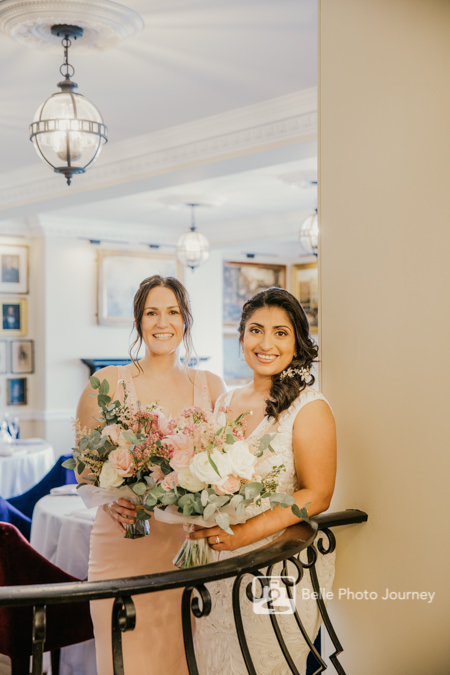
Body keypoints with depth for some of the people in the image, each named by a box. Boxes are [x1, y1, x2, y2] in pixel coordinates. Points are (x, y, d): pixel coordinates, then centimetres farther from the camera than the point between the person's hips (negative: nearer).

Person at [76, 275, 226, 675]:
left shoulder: (211, 386, 8)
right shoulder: (107, 383, 0)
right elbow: (84, 467, 2)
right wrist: (110, 500, -17)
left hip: (192, 546, 2)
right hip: (125, 548, -2)